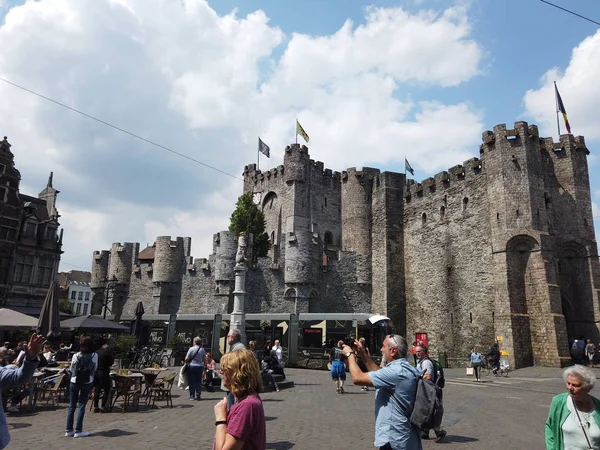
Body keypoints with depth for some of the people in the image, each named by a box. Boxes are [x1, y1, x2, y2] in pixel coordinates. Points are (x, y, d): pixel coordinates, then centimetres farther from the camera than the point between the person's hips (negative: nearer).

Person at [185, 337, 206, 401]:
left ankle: (192, 396, 9)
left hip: (192, 366, -2)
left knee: (192, 381, 6)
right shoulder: (202, 350, 0)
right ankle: (198, 395, 9)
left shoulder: (191, 349, -10)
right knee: (198, 381, 10)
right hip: (200, 366, 3)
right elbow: (204, 359, 4)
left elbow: (187, 359, -10)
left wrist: (186, 362, 12)